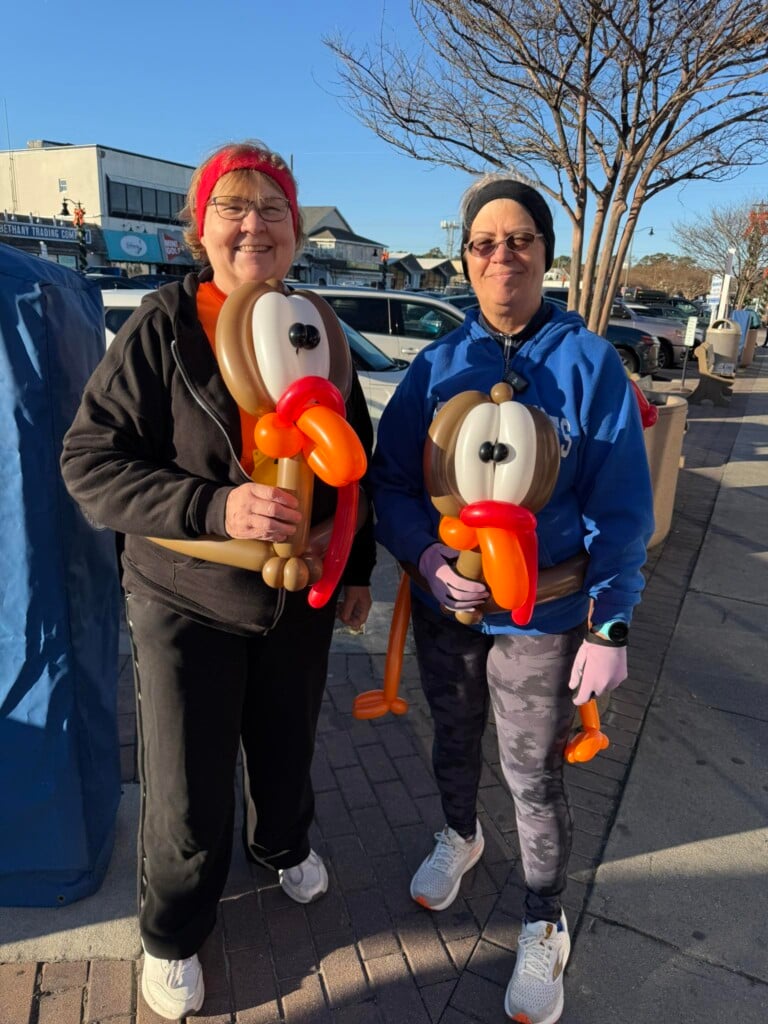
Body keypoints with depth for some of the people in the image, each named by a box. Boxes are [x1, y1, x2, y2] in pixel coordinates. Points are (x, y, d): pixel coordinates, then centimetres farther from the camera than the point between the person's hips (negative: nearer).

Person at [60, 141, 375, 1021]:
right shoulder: (163, 327, -13)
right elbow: (89, 461, -15)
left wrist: (358, 569, 11)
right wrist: (214, 507, -29)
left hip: (301, 599, 4)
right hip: (186, 604, -3)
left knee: (287, 745, 22)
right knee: (188, 794, 9)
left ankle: (284, 844, 57)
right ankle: (171, 932, 40)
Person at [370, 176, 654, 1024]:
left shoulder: (589, 363, -11)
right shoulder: (436, 365, -5)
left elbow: (620, 506, -9)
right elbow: (388, 479, -3)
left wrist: (610, 627, -11)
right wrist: (424, 551, -22)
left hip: (541, 615, -2)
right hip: (444, 604, 3)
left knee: (534, 776, 12)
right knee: (453, 740, 24)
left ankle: (544, 930, 39)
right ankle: (459, 838, 56)